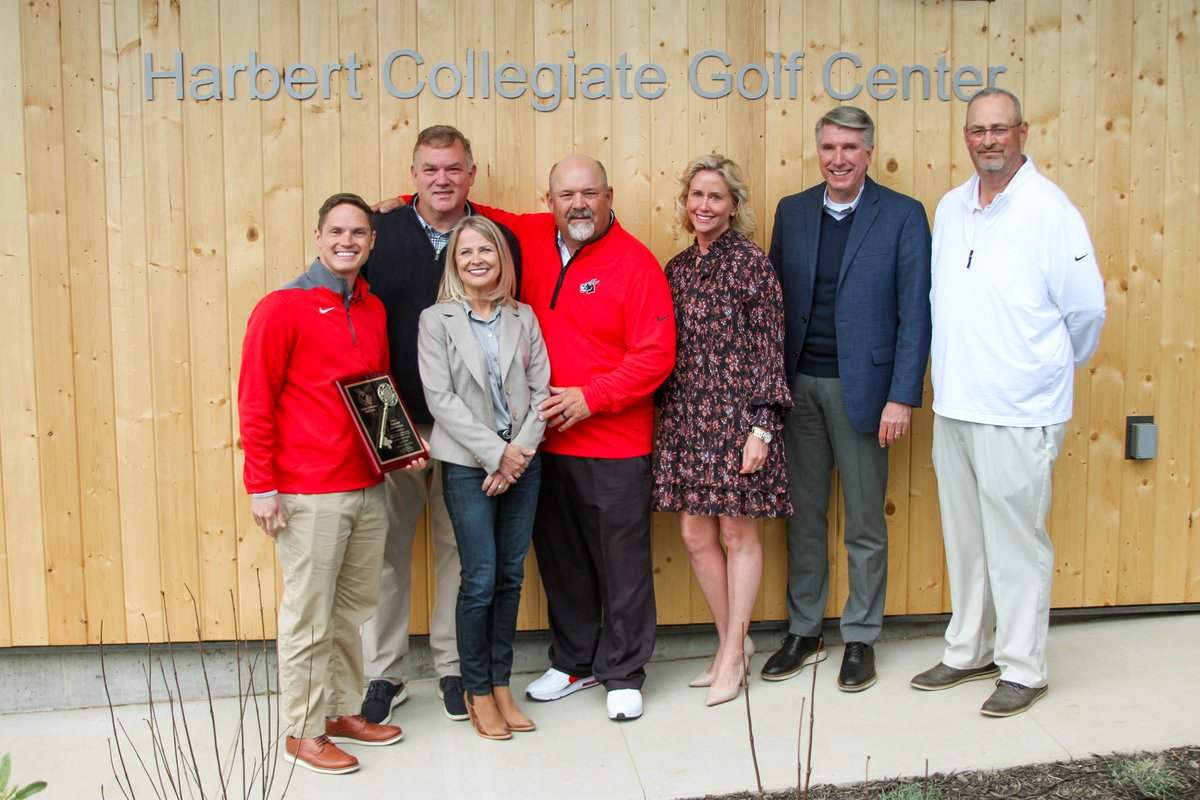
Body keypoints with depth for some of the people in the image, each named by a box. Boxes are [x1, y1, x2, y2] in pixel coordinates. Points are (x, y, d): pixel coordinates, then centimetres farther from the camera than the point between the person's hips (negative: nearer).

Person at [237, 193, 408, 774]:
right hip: (308, 493, -6)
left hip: (368, 488, 6)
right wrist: (261, 487, -11)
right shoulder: (282, 307, -7)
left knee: (354, 608, 14)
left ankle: (343, 711, 29)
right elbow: (254, 403, -8)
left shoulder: (373, 310, 12)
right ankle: (304, 731, 16)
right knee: (308, 616, 2)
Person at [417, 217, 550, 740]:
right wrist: (497, 452, -13)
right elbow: (440, 397, -9)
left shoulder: (524, 318, 8)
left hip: (523, 461, 3)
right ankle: (477, 692, 14)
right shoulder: (436, 320, -2)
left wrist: (522, 451, -9)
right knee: (480, 579, -3)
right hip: (468, 465, -3)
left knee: (511, 577, 8)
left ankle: (501, 685, 21)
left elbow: (540, 389, 4)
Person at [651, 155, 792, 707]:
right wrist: (661, 419, 9)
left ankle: (733, 653, 18)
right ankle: (732, 640, 25)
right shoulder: (676, 269, 11)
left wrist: (761, 428, -13)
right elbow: (663, 352, 13)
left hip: (736, 413, -5)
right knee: (695, 534, 7)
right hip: (684, 417, 5)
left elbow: (769, 348, -8)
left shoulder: (750, 262, -4)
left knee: (738, 533, 4)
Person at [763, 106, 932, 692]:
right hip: (798, 386, 4)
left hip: (861, 389, -3)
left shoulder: (903, 216, -3)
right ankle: (803, 632, 26)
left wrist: (903, 397, -12)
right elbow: (775, 301, 9)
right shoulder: (791, 212, 8)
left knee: (864, 524, 7)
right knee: (803, 515, 12)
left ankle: (860, 639, 23)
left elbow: (915, 314, -6)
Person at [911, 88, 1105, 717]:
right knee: (963, 537, 15)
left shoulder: (1050, 210, -8)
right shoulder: (950, 208, 10)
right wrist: (956, 370, 15)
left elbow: (1087, 308, -3)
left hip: (1018, 412, -6)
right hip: (953, 405, 6)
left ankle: (1023, 669, 16)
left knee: (1016, 543, 2)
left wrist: (1053, 370, 10)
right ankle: (968, 652, 29)